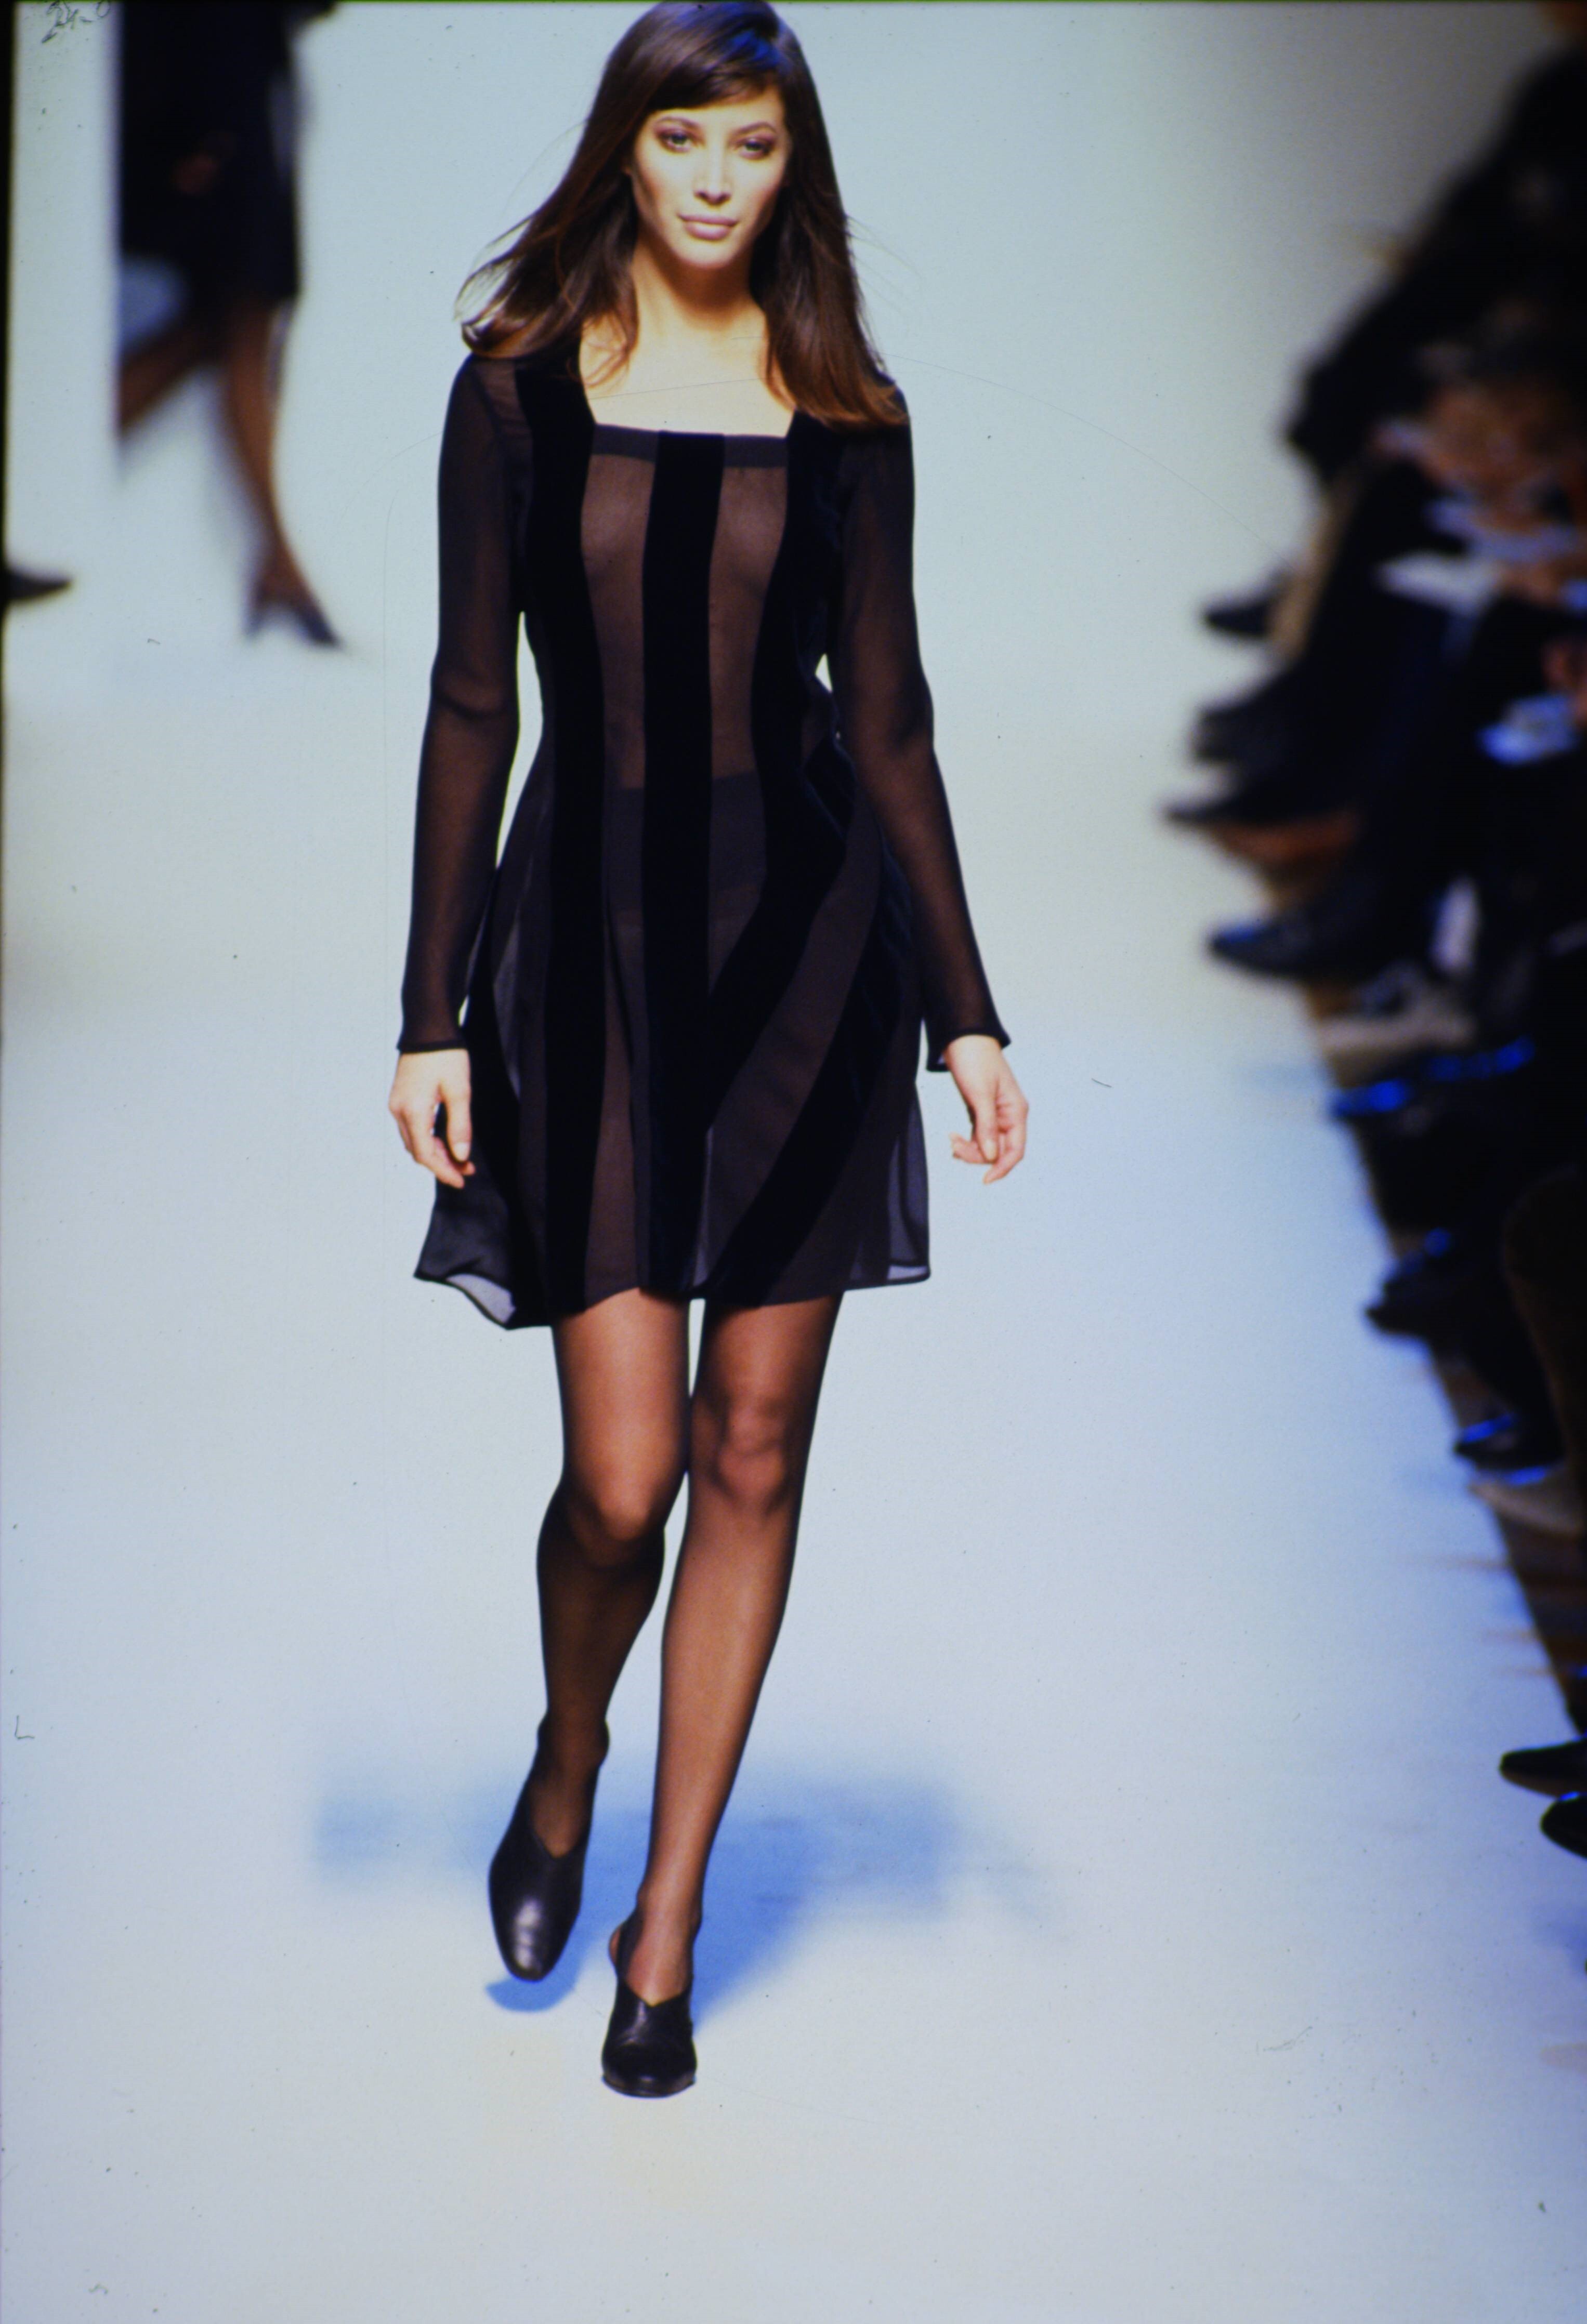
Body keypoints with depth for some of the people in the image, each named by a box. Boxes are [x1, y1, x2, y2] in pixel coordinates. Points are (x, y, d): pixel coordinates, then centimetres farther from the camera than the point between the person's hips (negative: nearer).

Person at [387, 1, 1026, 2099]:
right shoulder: (520, 389, 3)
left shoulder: (843, 412, 6)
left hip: (805, 938, 2)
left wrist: (966, 1007, 3)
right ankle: (565, 1766, 28)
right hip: (590, 939, -1)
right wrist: (432, 1016, -3)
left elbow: (889, 720, 8)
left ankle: (668, 1923, 18)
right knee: (624, 1471, -7)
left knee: (755, 1453, 4)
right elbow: (473, 709, 1)